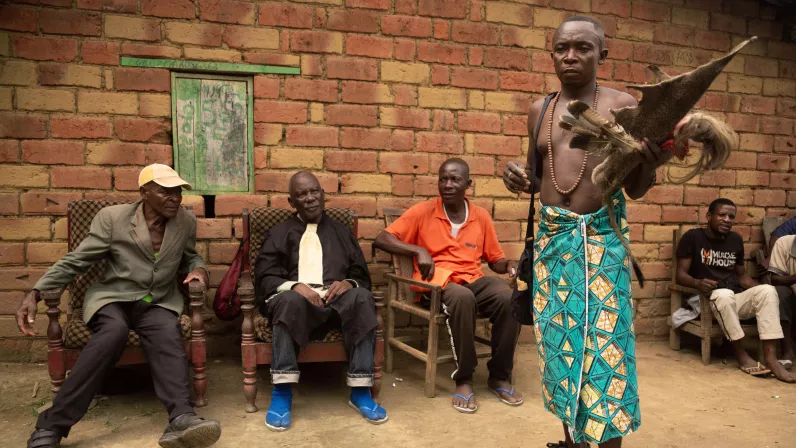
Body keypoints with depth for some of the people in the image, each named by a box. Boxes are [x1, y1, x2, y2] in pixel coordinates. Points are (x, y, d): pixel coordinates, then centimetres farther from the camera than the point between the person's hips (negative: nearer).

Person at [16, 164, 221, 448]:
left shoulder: (186, 222, 4)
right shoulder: (112, 217, -5)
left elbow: (189, 257, 20)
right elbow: (76, 261, -1)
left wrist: (198, 269, -4)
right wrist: (36, 292, -10)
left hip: (158, 303, 2)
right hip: (112, 298, -2)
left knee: (168, 335, -33)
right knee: (114, 331, -37)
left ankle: (181, 419, -51)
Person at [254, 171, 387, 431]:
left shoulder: (341, 232, 25)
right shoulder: (279, 234, 19)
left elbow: (362, 274, 17)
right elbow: (265, 278, 5)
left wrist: (348, 283, -8)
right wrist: (295, 286, -16)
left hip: (336, 298, 2)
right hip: (296, 297, -1)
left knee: (362, 298, -32)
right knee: (290, 300, -38)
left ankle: (360, 392, -28)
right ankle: (282, 393, -33)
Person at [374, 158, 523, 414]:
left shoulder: (481, 217, 10)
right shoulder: (423, 211, 0)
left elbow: (496, 261, 17)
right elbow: (381, 240, -4)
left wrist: (510, 265, -6)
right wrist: (419, 250, -16)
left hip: (474, 279, 4)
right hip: (438, 281, -3)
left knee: (509, 298, -28)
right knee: (462, 298, -39)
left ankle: (499, 376, -8)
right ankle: (464, 379, -21)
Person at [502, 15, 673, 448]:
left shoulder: (622, 105, -1)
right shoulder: (539, 110, 10)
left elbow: (635, 189, 0)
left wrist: (651, 163, -21)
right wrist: (518, 177, -5)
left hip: (601, 238, -4)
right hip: (551, 237, 4)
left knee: (604, 342, -3)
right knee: (558, 337, 9)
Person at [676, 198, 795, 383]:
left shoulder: (735, 239, 14)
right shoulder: (693, 237, -2)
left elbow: (741, 274, 20)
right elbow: (680, 274, -7)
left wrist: (761, 290, 0)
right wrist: (698, 283, -29)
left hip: (736, 299, 5)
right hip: (707, 299, -5)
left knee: (768, 291, -24)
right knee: (724, 294, -38)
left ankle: (770, 358, -29)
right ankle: (742, 355, -23)